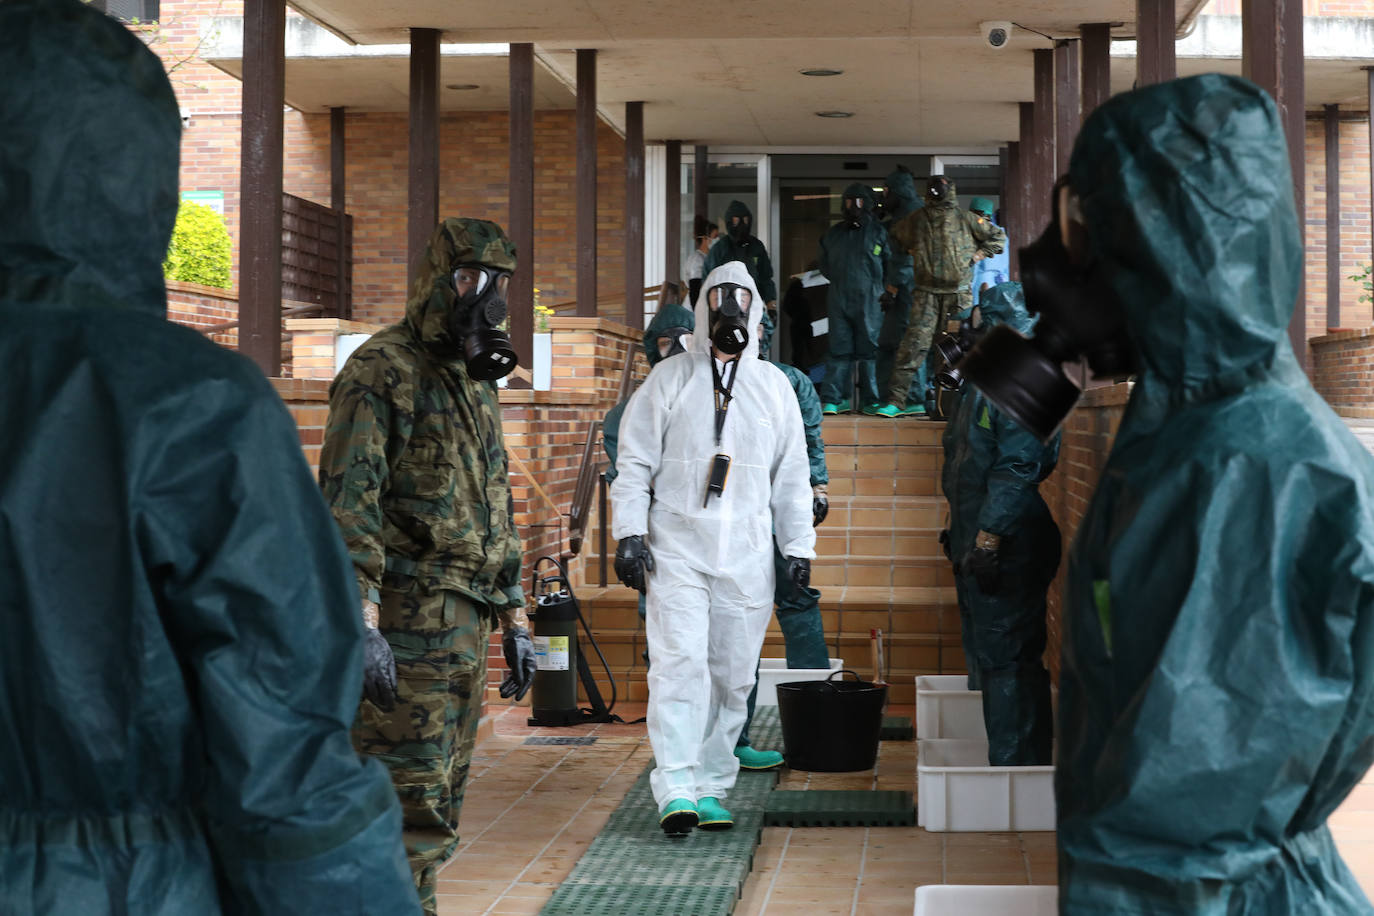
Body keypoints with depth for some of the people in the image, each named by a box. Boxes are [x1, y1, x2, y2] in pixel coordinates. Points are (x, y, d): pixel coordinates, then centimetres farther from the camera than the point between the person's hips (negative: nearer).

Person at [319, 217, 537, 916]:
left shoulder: (477, 384, 19)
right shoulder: (383, 371, -8)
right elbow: (347, 502, -17)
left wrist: (514, 618, 21)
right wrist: (361, 621, -25)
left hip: (464, 626, 9)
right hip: (408, 624, -9)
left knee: (441, 800, 12)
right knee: (411, 799, -8)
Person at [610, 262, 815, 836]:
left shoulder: (774, 386, 13)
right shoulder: (669, 378, 6)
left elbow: (792, 475, 17)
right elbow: (635, 460, 4)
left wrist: (799, 547, 11)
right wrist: (629, 534, -5)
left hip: (746, 554, 3)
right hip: (676, 547, -3)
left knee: (732, 674, 3)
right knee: (680, 662, -14)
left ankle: (712, 787, 12)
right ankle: (677, 788, -14)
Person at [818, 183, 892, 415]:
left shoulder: (878, 232, 6)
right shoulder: (833, 234, 16)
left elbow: (890, 265, 6)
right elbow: (825, 266, 24)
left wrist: (875, 286, 1)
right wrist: (841, 282, 13)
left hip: (869, 302, -2)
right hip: (839, 301, 2)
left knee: (868, 350, -1)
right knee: (839, 350, -1)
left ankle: (870, 400, 4)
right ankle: (832, 400, -4)